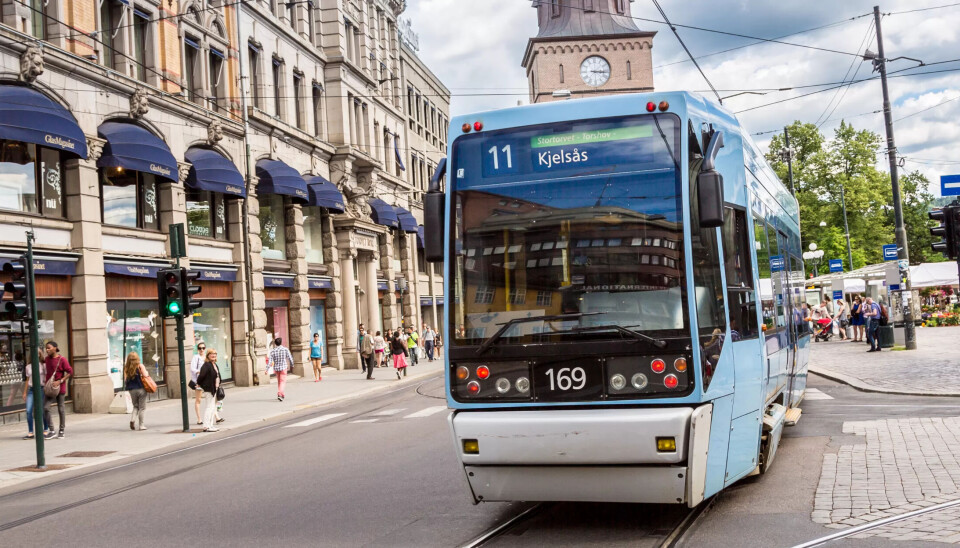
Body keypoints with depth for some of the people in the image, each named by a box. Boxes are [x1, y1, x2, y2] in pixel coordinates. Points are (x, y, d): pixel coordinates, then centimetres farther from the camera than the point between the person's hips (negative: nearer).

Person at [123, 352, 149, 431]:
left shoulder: (126, 368, 4)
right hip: (141, 389, -4)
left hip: (131, 390, 4)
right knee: (142, 408, 5)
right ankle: (141, 425, 5)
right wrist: (146, 373, 8)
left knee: (135, 406, 20)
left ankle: (132, 419, -3)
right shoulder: (140, 366, -6)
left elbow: (125, 379, 4)